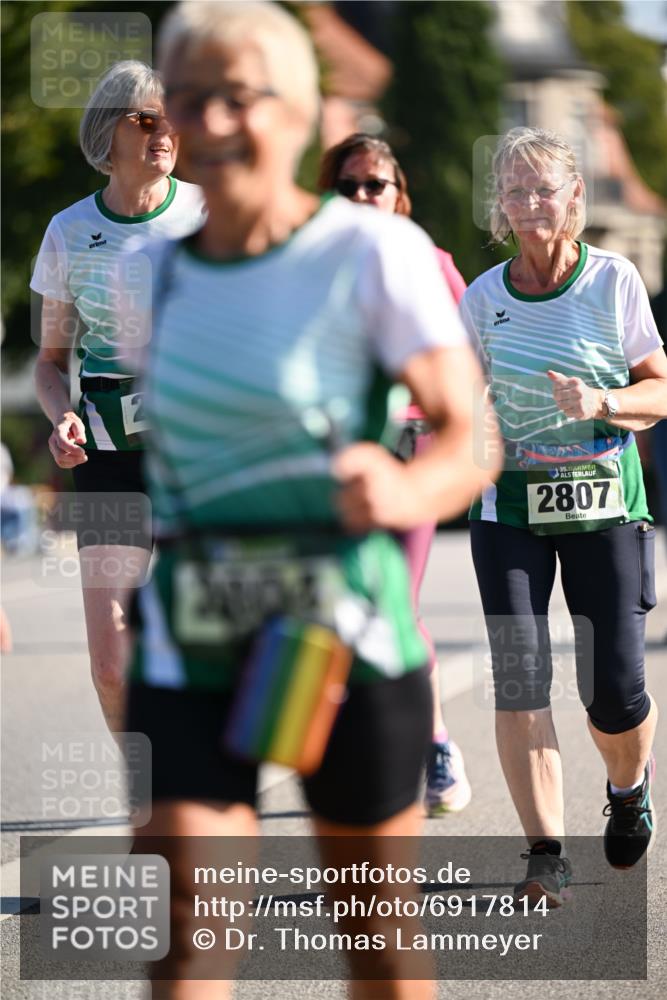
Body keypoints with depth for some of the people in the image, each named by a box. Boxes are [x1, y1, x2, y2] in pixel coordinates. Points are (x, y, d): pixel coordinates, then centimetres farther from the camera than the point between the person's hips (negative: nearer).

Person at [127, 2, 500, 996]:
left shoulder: (373, 253, -9)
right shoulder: (150, 270, 6)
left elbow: (470, 436, -14)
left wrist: (407, 492, -34)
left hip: (347, 634, -3)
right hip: (187, 643, 3)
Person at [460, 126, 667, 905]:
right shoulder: (484, 296, 2)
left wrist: (602, 403, -18)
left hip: (604, 498, -1)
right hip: (511, 502, 1)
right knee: (519, 678, -10)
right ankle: (546, 854, -4)